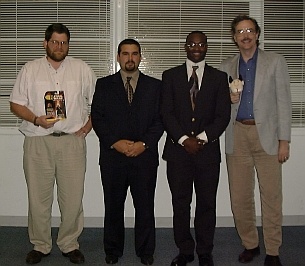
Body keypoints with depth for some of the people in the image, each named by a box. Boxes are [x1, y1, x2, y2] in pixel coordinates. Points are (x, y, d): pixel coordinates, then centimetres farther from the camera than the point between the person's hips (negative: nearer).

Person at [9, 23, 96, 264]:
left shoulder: (81, 69, 7)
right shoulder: (30, 70, 7)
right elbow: (16, 104, 6)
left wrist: (89, 125, 1)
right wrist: (36, 120, -10)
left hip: (72, 140, 0)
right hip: (38, 141, 0)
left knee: (73, 197, 4)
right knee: (38, 197, 6)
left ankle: (70, 244, 20)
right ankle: (40, 246, 21)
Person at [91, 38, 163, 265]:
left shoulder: (154, 86, 9)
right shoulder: (104, 85, 8)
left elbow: (160, 119, 3)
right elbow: (97, 118, 1)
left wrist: (144, 143, -10)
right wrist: (115, 142, -11)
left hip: (145, 155, 0)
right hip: (112, 155, 0)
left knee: (145, 206, 6)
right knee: (113, 206, 9)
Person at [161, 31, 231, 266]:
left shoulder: (219, 77, 9)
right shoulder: (170, 76, 8)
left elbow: (223, 115, 1)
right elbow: (166, 113, 0)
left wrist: (202, 137, -11)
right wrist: (184, 139, -11)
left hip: (208, 150, 0)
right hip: (178, 149, 0)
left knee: (207, 203, 5)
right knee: (180, 203, 5)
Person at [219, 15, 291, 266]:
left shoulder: (275, 61, 5)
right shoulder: (226, 66, 12)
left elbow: (283, 101, 1)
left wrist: (284, 140, -6)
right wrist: (227, 99, -8)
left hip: (266, 134, -2)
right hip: (237, 135, 3)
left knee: (271, 196, -2)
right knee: (240, 197, 6)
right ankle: (250, 244, 22)